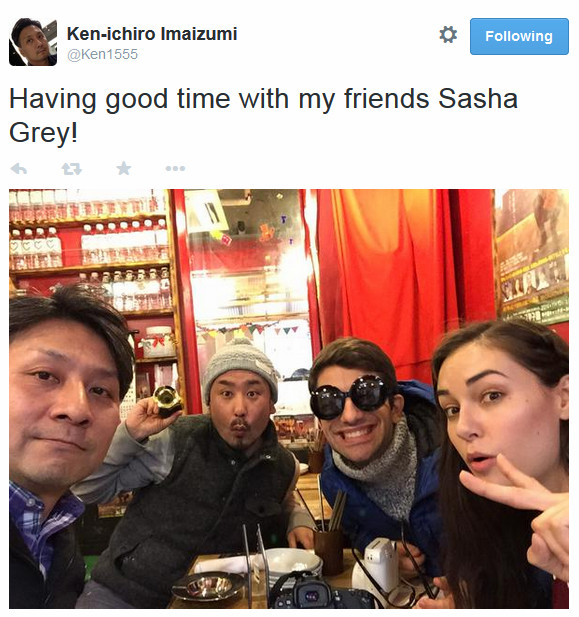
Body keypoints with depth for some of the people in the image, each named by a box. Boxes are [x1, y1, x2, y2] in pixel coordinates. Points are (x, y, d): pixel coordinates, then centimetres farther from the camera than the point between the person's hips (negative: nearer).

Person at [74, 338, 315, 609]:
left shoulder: (285, 467, -4)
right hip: (122, 594, -3)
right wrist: (129, 434, -23)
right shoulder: (176, 441, -15)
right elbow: (88, 488, -9)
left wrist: (299, 522, 0)